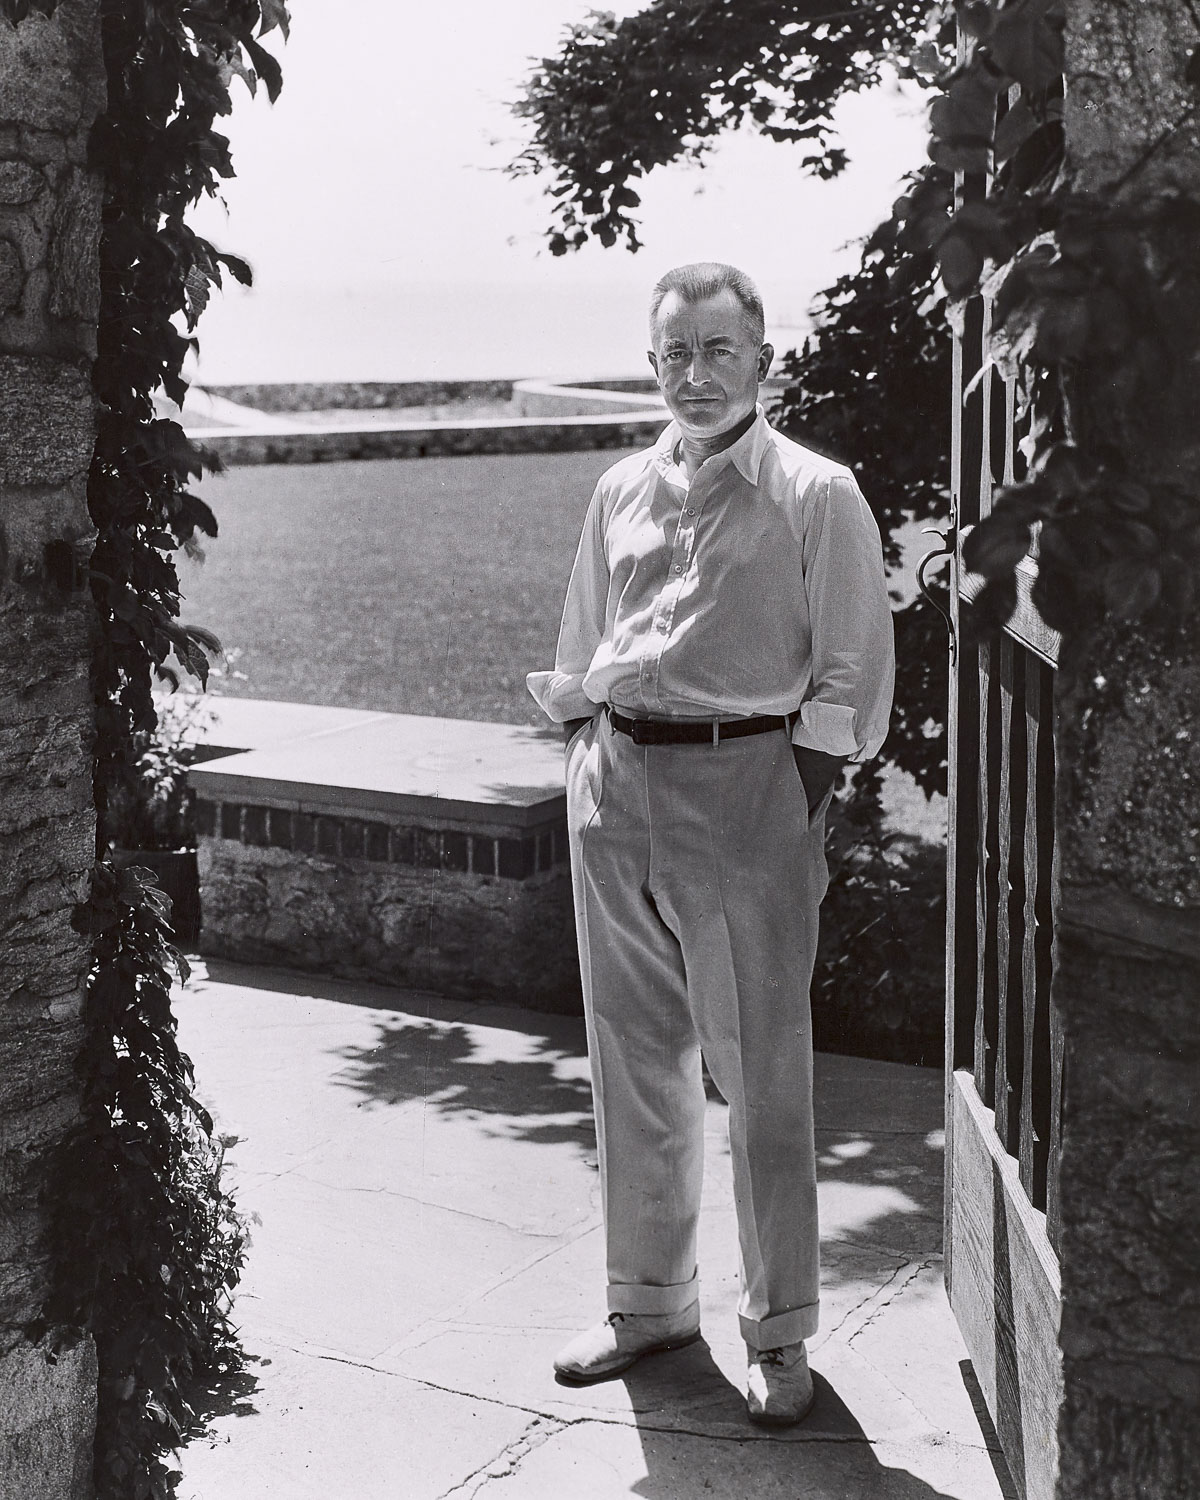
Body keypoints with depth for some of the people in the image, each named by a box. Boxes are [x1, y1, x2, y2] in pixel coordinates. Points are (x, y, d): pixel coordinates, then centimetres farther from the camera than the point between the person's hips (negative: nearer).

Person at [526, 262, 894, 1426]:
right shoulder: (620, 492, 13)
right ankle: (648, 1299, 28)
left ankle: (778, 1334, 13)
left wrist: (801, 807, -10)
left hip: (744, 780, -5)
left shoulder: (815, 497, -2)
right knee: (631, 1062, 13)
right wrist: (585, 765, 11)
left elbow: (851, 674, -4)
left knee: (760, 1072, 0)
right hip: (615, 778, 5)